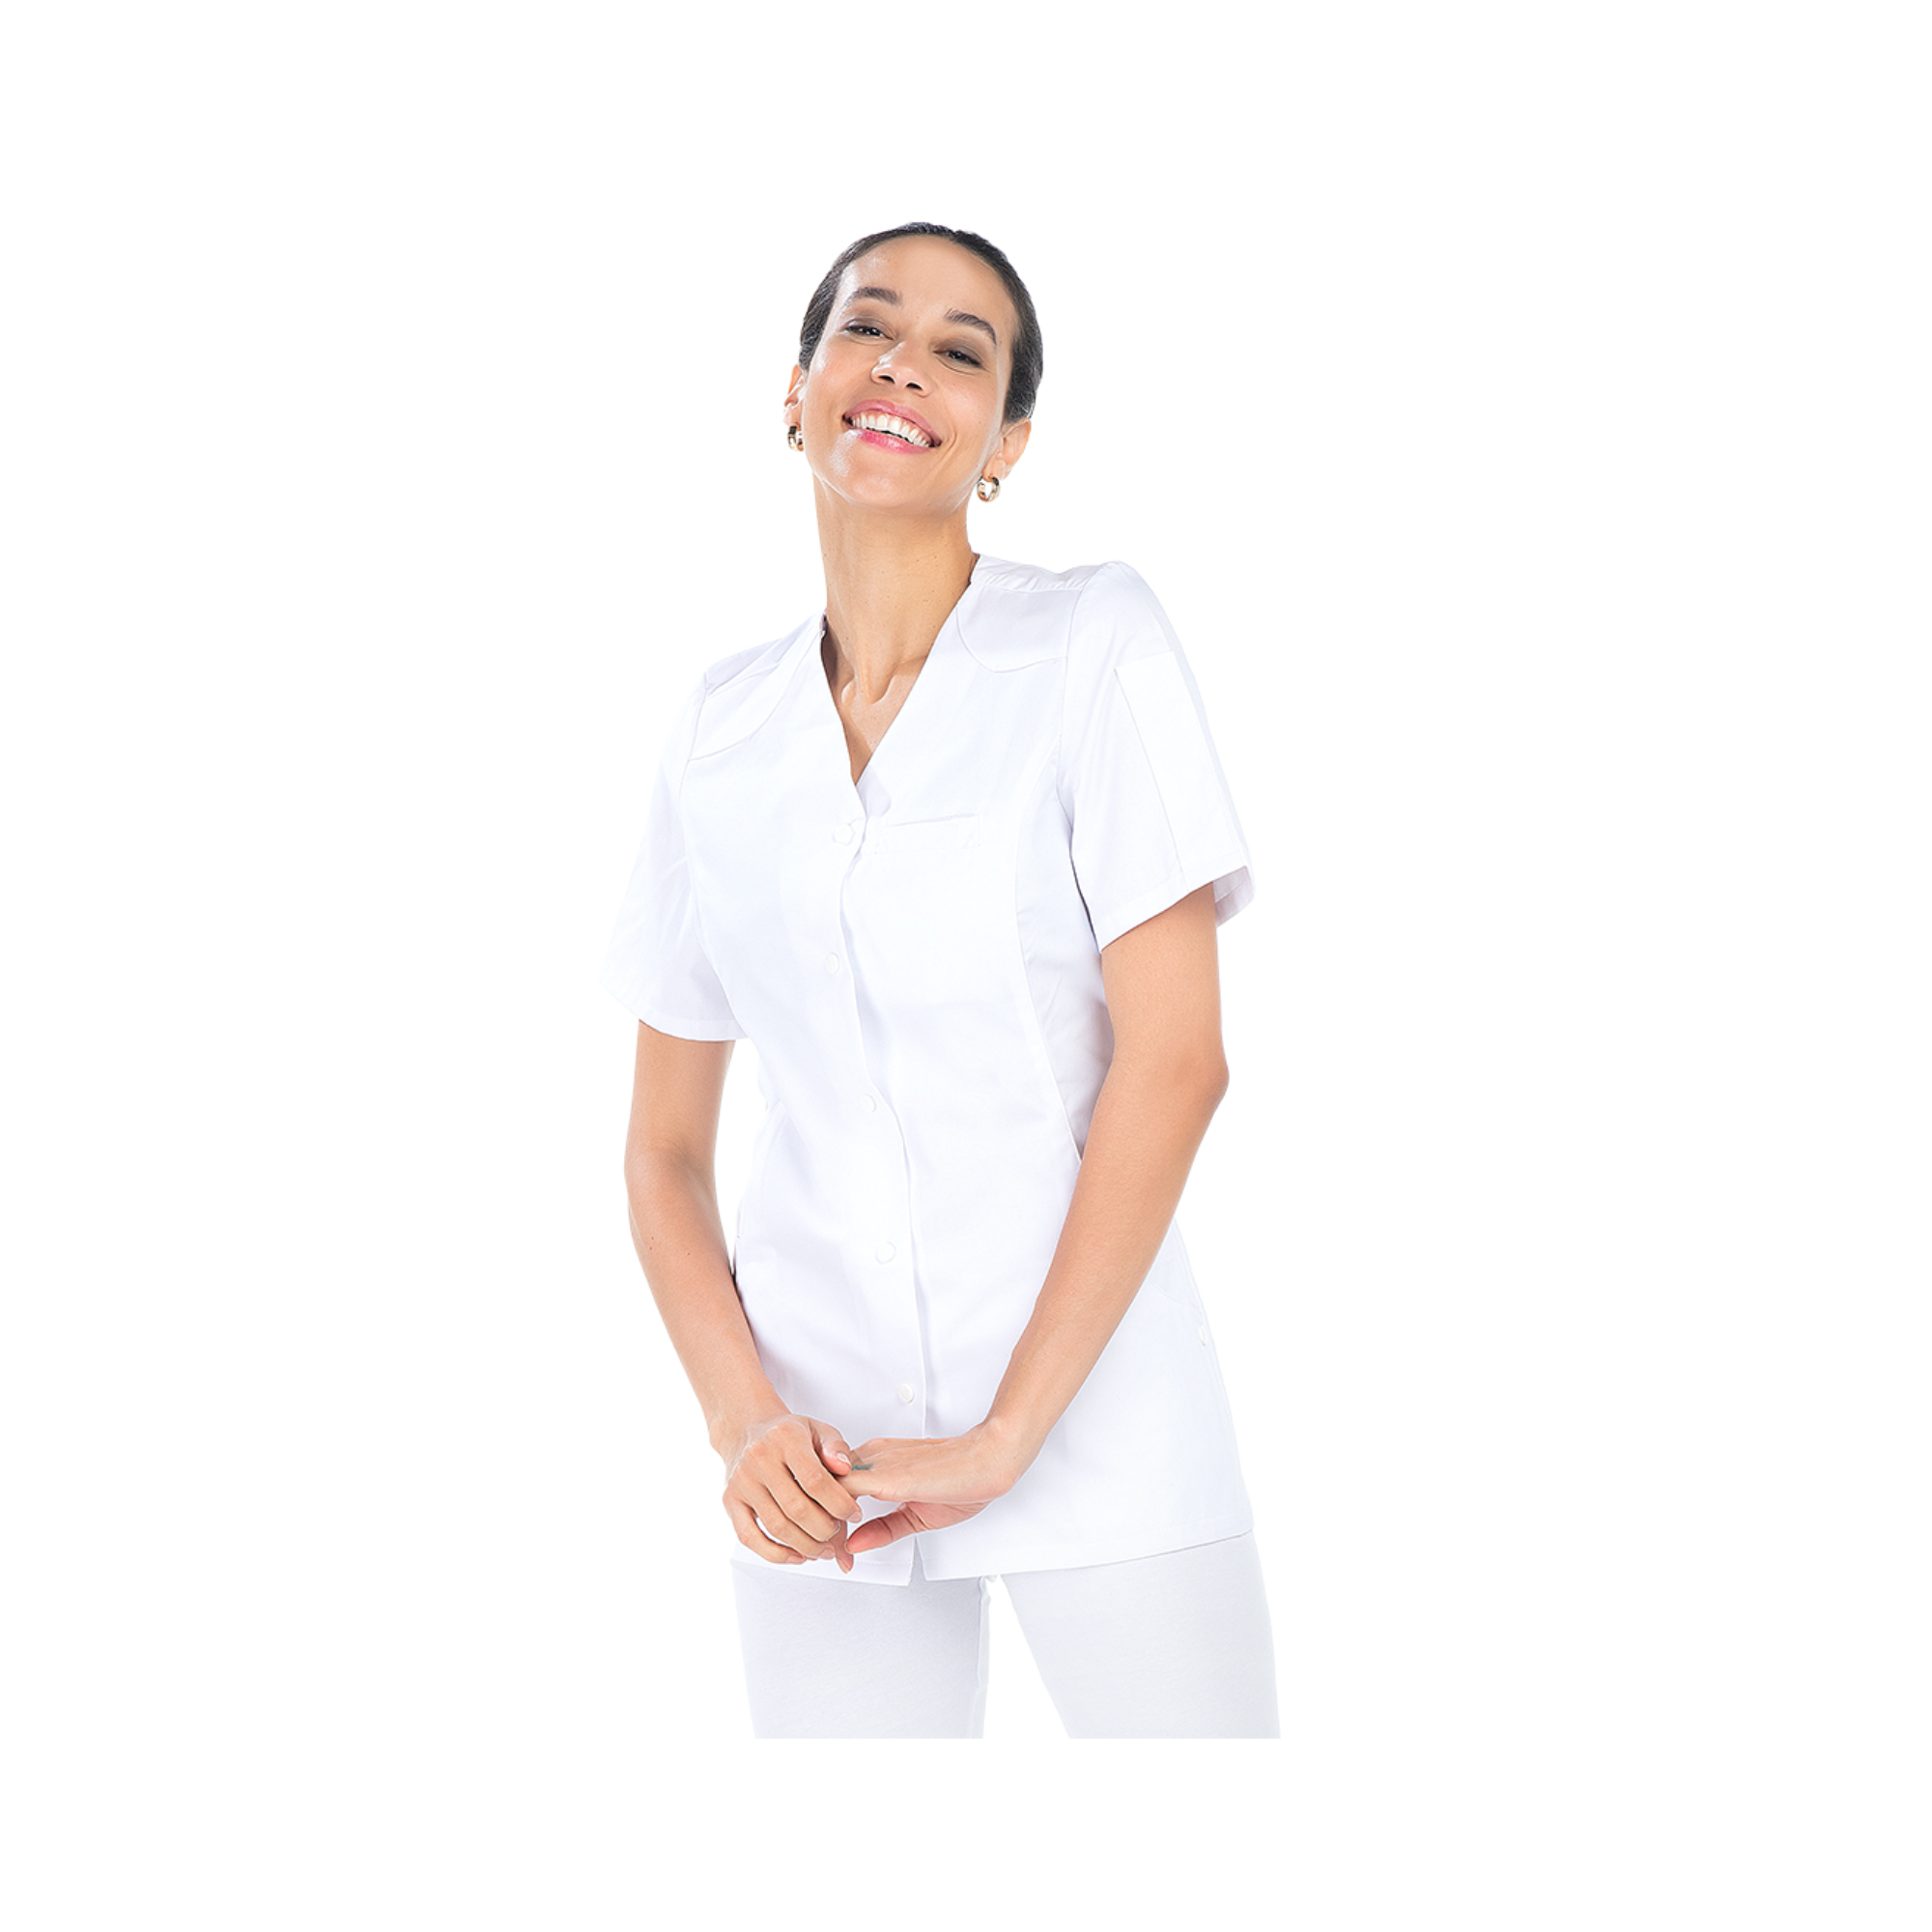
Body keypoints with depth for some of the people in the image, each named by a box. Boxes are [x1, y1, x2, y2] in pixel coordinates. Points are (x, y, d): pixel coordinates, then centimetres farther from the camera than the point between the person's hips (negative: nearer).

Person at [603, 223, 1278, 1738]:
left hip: (1094, 1413, -2)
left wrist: (1005, 1435, -12)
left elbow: (1176, 1059, -9)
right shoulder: (720, 732, 6)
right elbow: (665, 1148, 9)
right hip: (829, 1450, 3)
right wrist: (743, 1420, -7)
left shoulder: (1096, 645, -4)